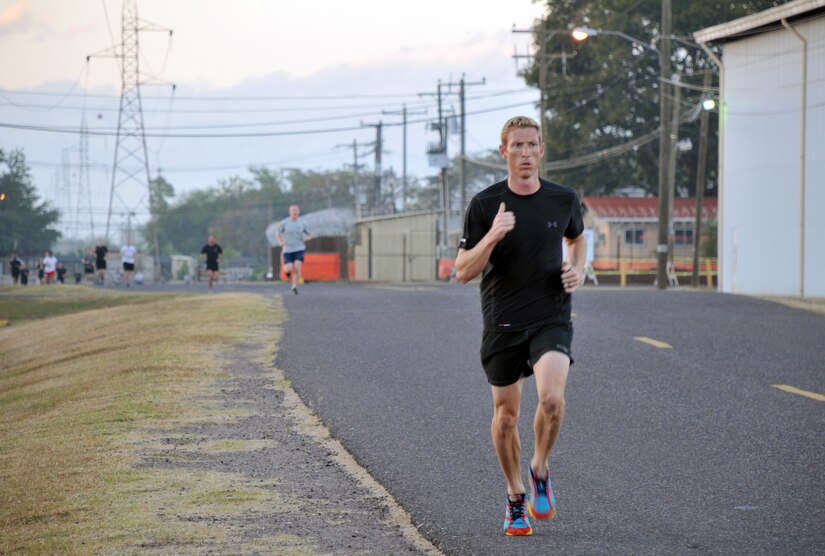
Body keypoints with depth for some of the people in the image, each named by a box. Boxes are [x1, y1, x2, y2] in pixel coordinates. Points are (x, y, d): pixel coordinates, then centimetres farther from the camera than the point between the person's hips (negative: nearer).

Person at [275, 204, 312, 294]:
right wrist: (280, 242, -8)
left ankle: (294, 286, -9)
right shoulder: (285, 223, 0)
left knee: (297, 267, -19)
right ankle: (288, 270, 27)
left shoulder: (302, 223, 4)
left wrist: (306, 238, -8)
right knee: (288, 269, -11)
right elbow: (277, 234, 11)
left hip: (299, 249, 0)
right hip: (288, 249, 0)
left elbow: (310, 236, 14)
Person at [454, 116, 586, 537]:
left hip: (551, 318, 0)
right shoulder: (484, 205, -5)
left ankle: (539, 471, 5)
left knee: (552, 399, -23)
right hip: (502, 323, 0)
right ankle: (515, 498, 29)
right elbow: (463, 272, -5)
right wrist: (492, 237, -22)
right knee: (506, 413, 8)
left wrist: (577, 270, 4)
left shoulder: (564, 199, 2)